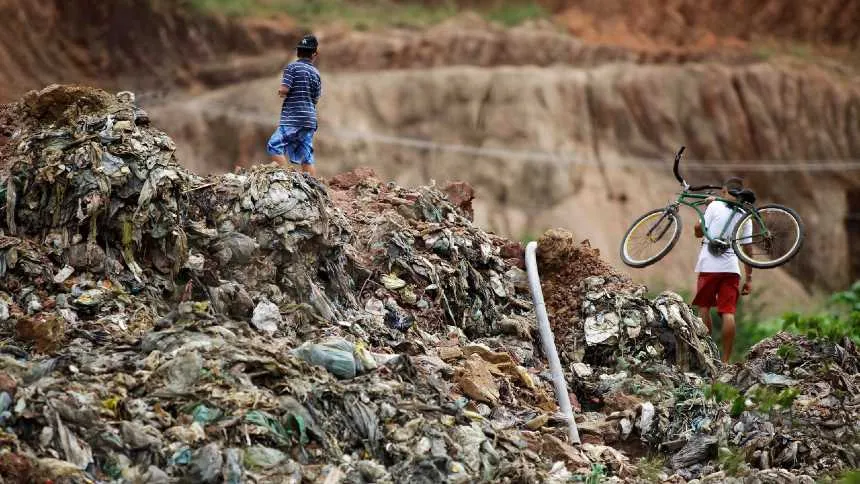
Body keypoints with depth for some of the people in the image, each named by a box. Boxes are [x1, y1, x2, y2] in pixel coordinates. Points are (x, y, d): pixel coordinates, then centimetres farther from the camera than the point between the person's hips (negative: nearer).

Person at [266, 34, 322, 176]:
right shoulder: (316, 73, 12)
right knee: (306, 156, 6)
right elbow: (316, 99, 15)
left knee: (274, 146, -8)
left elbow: (283, 90, -14)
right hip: (310, 120, 7)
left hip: (293, 118, -6)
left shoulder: (292, 67, -6)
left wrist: (280, 91, 8)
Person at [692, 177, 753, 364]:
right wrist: (749, 278, 12)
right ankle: (725, 360, -5)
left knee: (704, 307, 10)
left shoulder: (715, 206, -1)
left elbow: (699, 232, 5)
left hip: (709, 265, -3)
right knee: (728, 313, -1)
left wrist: (707, 207, 15)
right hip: (732, 268, 3)